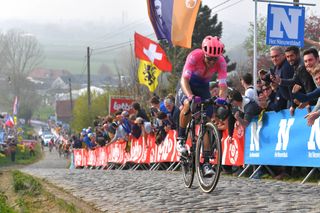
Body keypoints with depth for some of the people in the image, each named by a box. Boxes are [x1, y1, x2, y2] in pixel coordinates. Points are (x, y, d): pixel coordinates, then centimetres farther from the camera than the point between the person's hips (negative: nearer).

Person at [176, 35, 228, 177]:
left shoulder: (221, 62, -25)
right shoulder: (194, 56, -32)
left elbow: (223, 85, -29)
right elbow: (184, 79, -39)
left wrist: (222, 98, -52)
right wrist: (190, 96, -56)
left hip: (203, 87, 3)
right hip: (188, 85, -3)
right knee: (188, 105, -37)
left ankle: (206, 163, -7)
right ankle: (180, 138, -16)